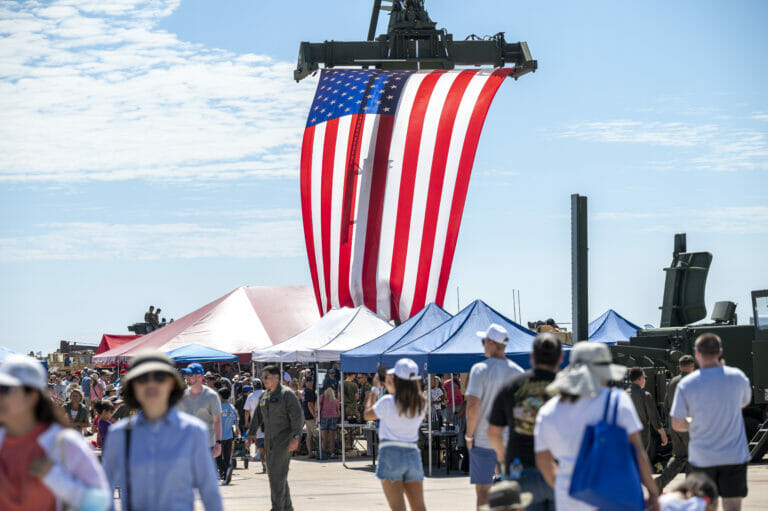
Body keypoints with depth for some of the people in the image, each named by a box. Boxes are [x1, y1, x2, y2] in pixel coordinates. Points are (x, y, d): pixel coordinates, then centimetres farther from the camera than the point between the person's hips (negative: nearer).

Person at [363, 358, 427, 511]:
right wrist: (391, 388, 27)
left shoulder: (388, 402, -11)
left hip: (391, 454, -4)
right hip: (413, 454, 4)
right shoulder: (421, 403, 3)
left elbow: (367, 415, 5)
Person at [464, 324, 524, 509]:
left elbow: (472, 405, -17)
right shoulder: (518, 372, 4)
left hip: (483, 439, -4)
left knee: (483, 491, 1)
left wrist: (469, 435, -7)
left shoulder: (480, 369, -10)